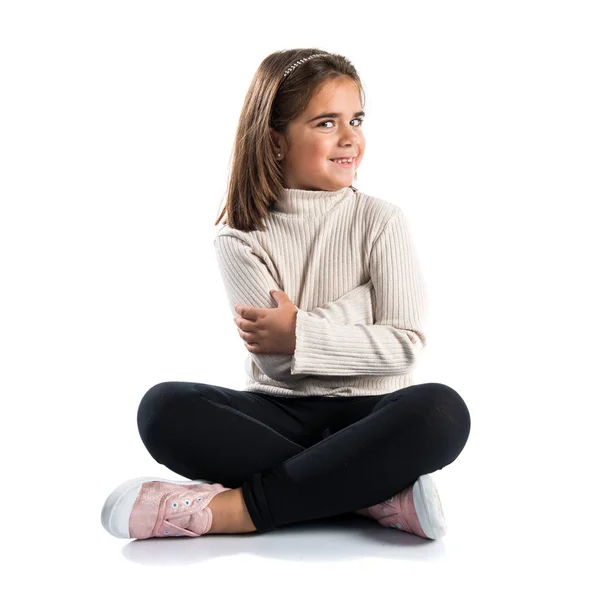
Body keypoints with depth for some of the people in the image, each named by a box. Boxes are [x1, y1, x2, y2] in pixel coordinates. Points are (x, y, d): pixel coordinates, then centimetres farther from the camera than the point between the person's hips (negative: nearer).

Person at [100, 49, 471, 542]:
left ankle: (234, 508, -30)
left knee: (441, 410, -34)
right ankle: (379, 493, -28)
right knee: (164, 408, -27)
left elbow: (405, 344, -7)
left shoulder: (381, 220, 1)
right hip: (280, 413, 1)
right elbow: (273, 354, -10)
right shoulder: (242, 237, 1)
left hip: (366, 413, -1)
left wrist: (301, 334, -14)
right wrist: (359, 306, -6)